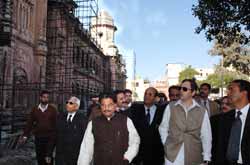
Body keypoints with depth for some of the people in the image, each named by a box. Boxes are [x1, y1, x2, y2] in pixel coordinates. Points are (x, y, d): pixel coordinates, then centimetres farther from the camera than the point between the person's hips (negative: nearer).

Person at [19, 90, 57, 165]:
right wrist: (25, 136, -1)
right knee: (39, 158, 10)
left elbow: (56, 123, -3)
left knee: (48, 157, -4)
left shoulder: (52, 109, -3)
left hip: (49, 138, -2)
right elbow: (29, 123, 5)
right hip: (38, 138, 3)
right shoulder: (34, 109, 4)